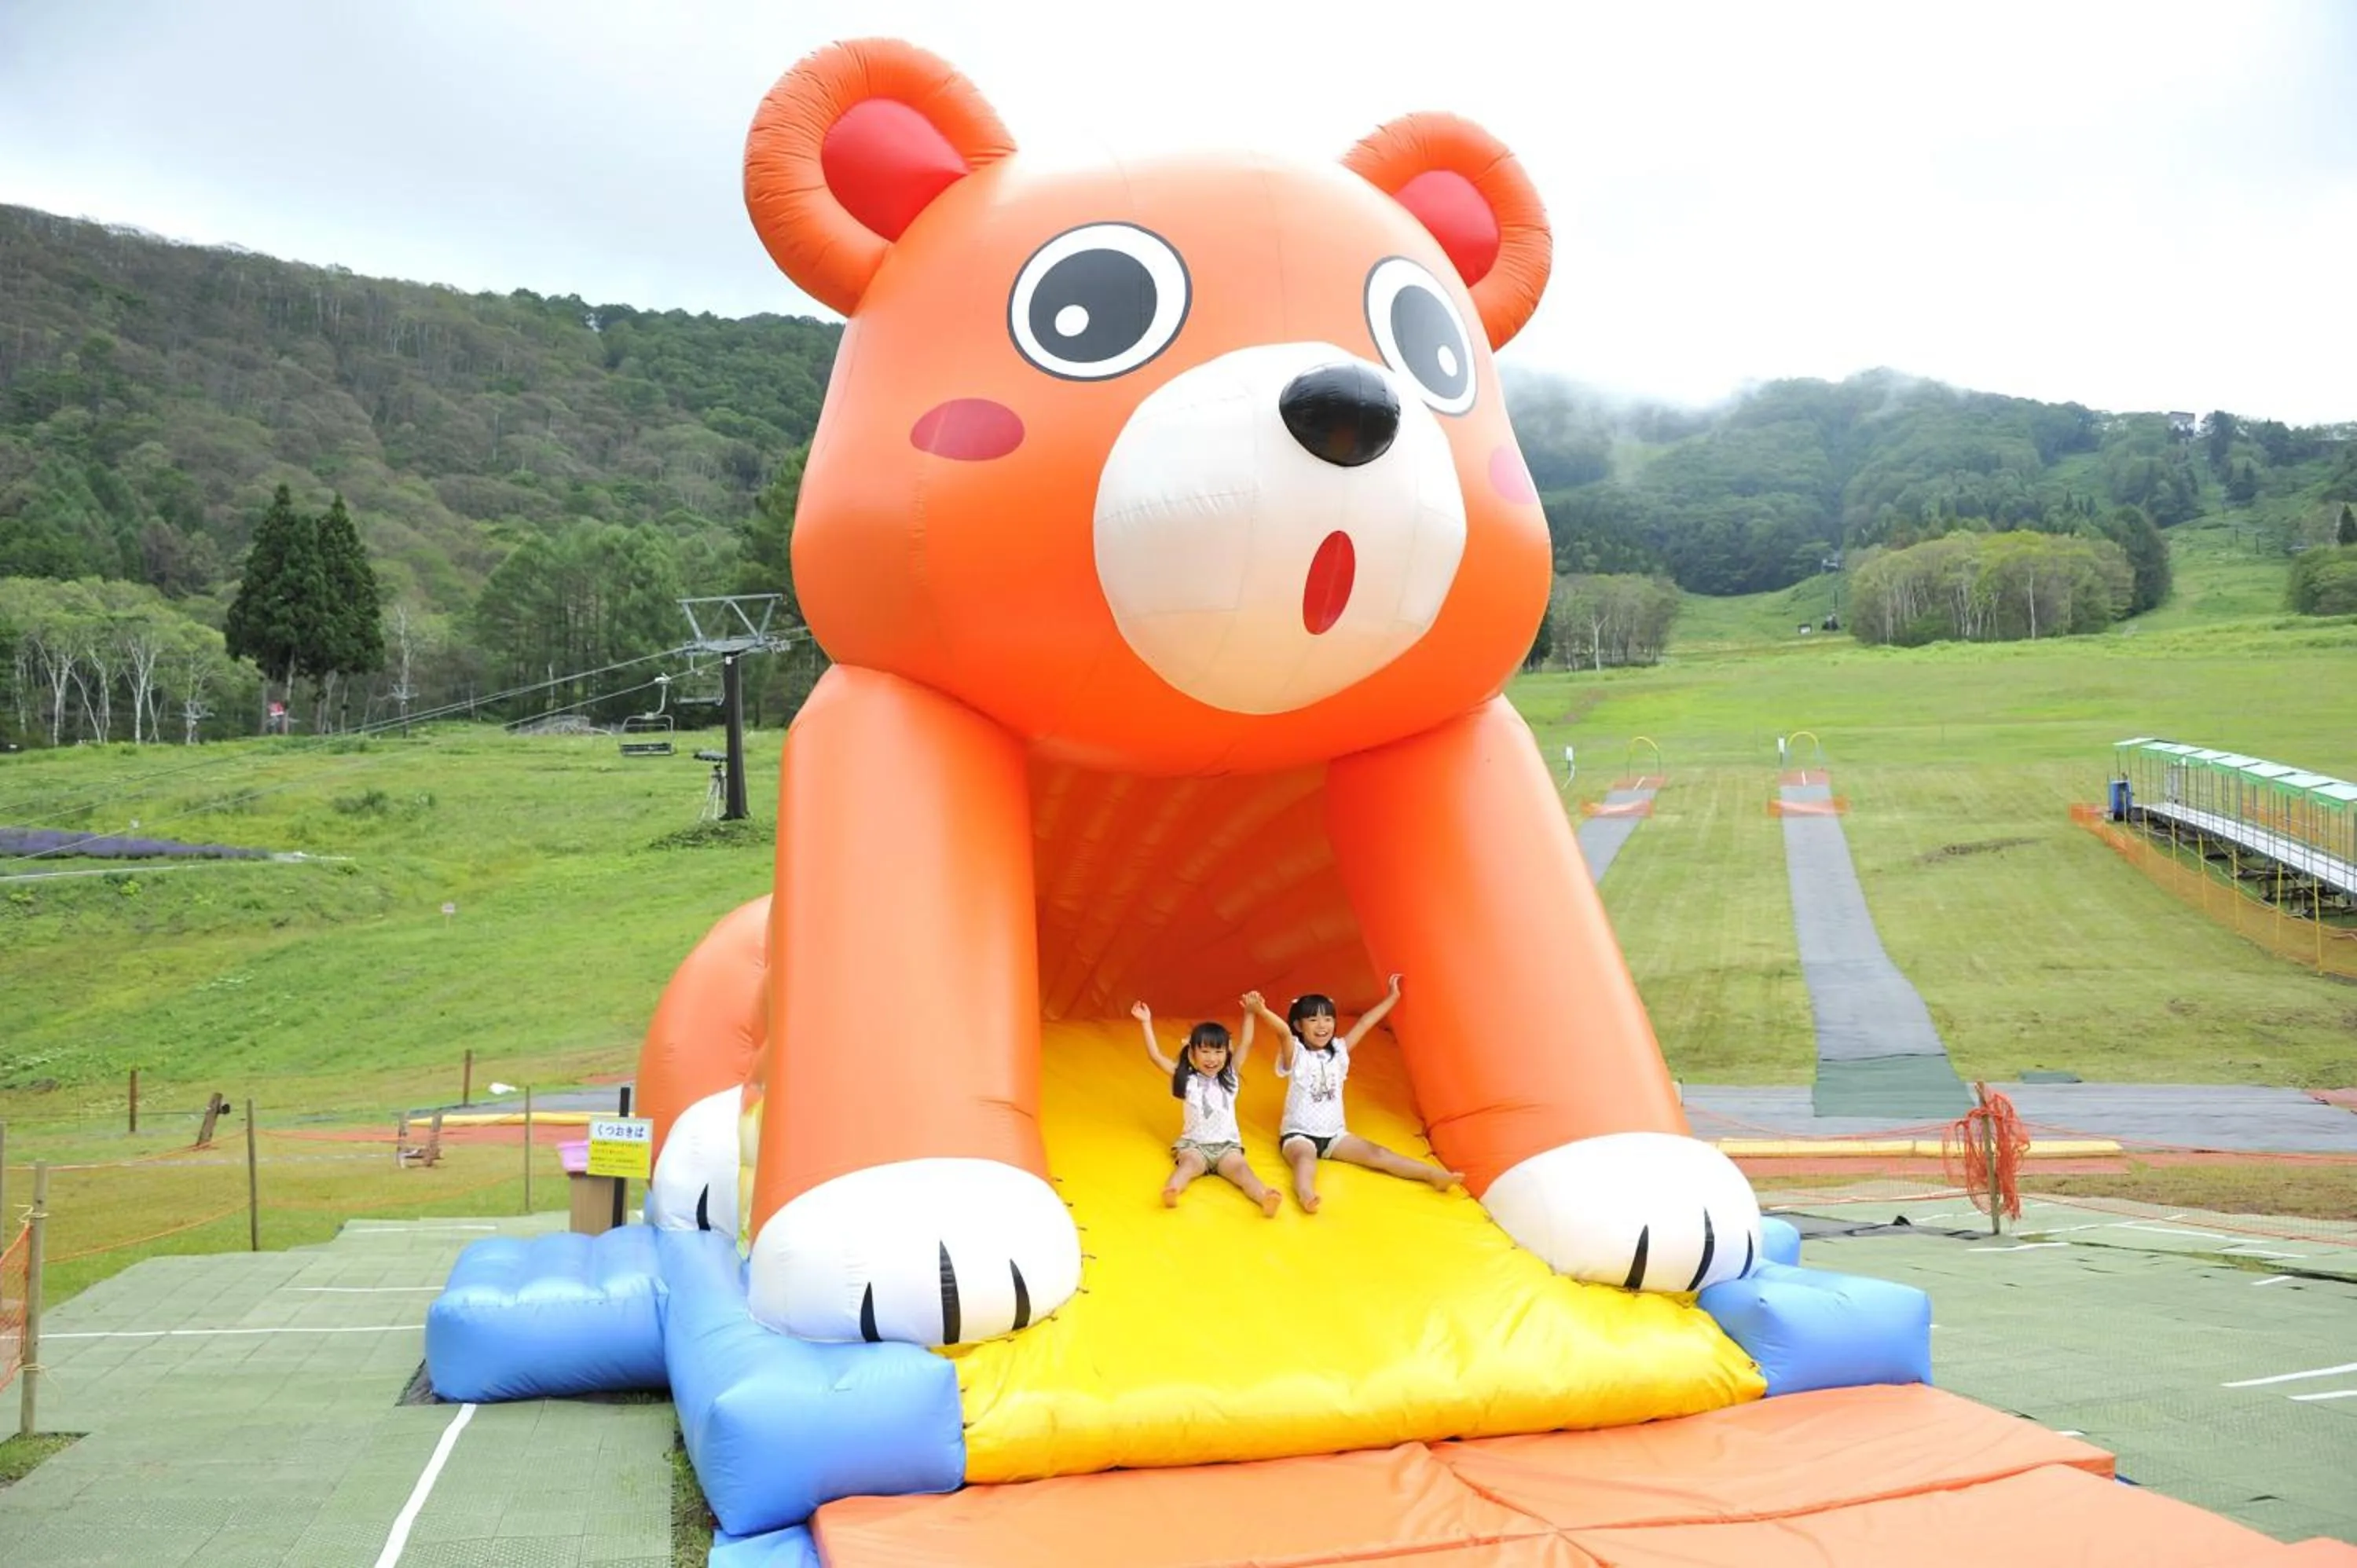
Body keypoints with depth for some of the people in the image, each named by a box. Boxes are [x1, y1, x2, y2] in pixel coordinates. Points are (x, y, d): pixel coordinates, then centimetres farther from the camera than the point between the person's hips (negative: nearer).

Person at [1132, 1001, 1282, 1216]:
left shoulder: (1230, 1077, 11)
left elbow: (1246, 1044, 7)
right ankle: (1170, 1191, -64)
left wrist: (1249, 1013, 0)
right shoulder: (1187, 1079, 6)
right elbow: (1156, 1056, 2)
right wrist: (1146, 1023, 1)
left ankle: (1265, 1198, -56)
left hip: (1227, 1145, 1)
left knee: (1241, 1168, -28)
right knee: (1190, 1163, -34)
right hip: (1194, 1144, -1)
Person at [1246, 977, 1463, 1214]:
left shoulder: (1338, 1051, 9)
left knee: (1376, 1153, -11)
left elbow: (1365, 1023, 8)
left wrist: (1392, 997, 7)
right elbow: (1284, 1031, -27)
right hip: (1299, 1134, -5)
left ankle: (1434, 1174, -22)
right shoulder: (1296, 1055, -7)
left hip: (1334, 1134, 5)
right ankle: (1306, 1195, -68)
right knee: (1305, 1157, -37)